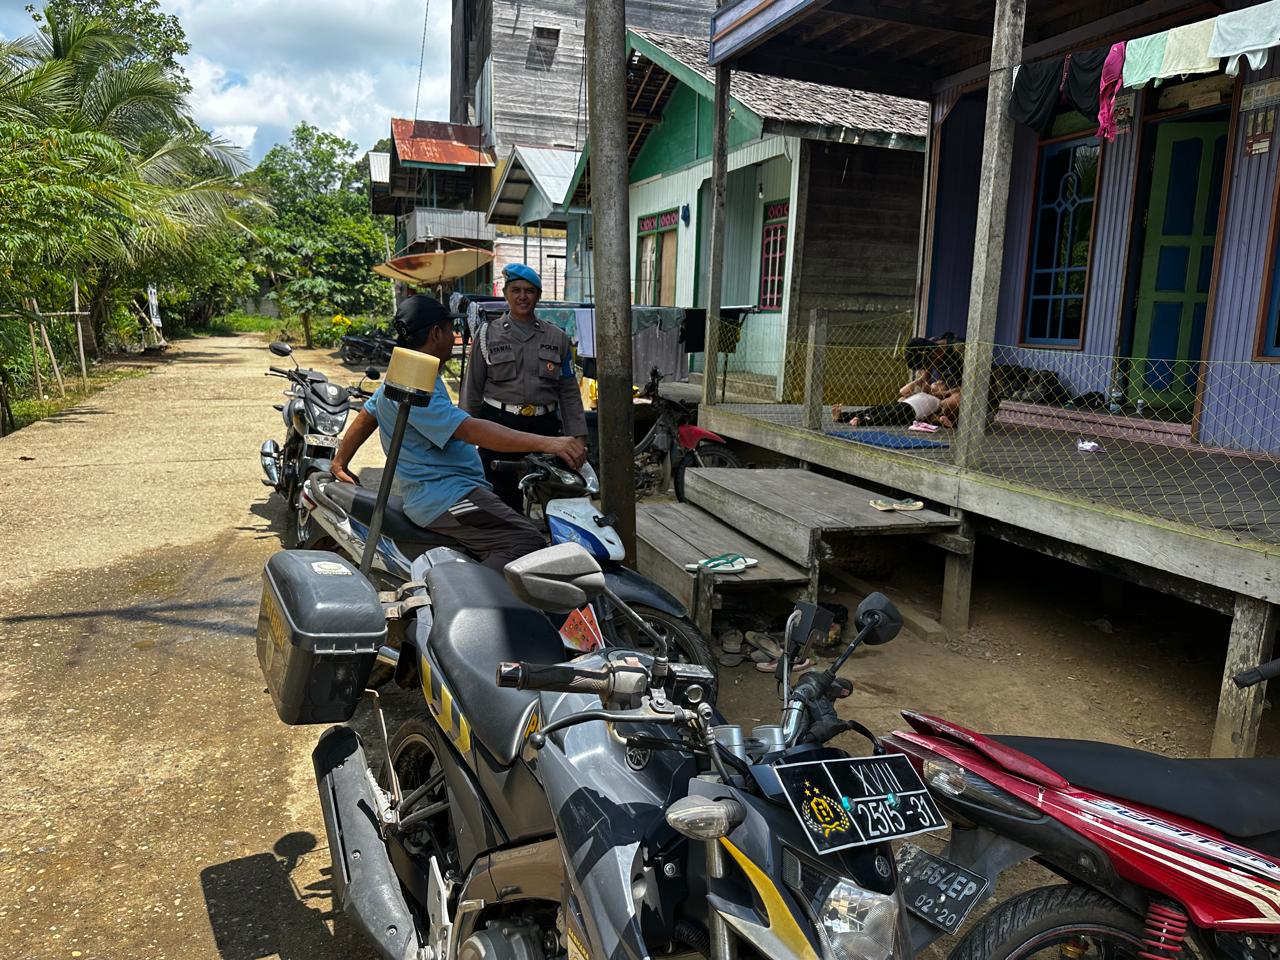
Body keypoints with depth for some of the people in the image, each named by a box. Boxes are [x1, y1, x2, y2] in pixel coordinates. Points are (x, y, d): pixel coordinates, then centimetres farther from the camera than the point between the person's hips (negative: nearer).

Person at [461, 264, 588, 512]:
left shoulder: (556, 338, 11)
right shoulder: (487, 334, 7)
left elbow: (569, 392, 10)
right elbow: (472, 389, 7)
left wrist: (578, 437, 3)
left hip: (543, 427, 2)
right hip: (499, 426, -1)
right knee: (504, 503, -3)